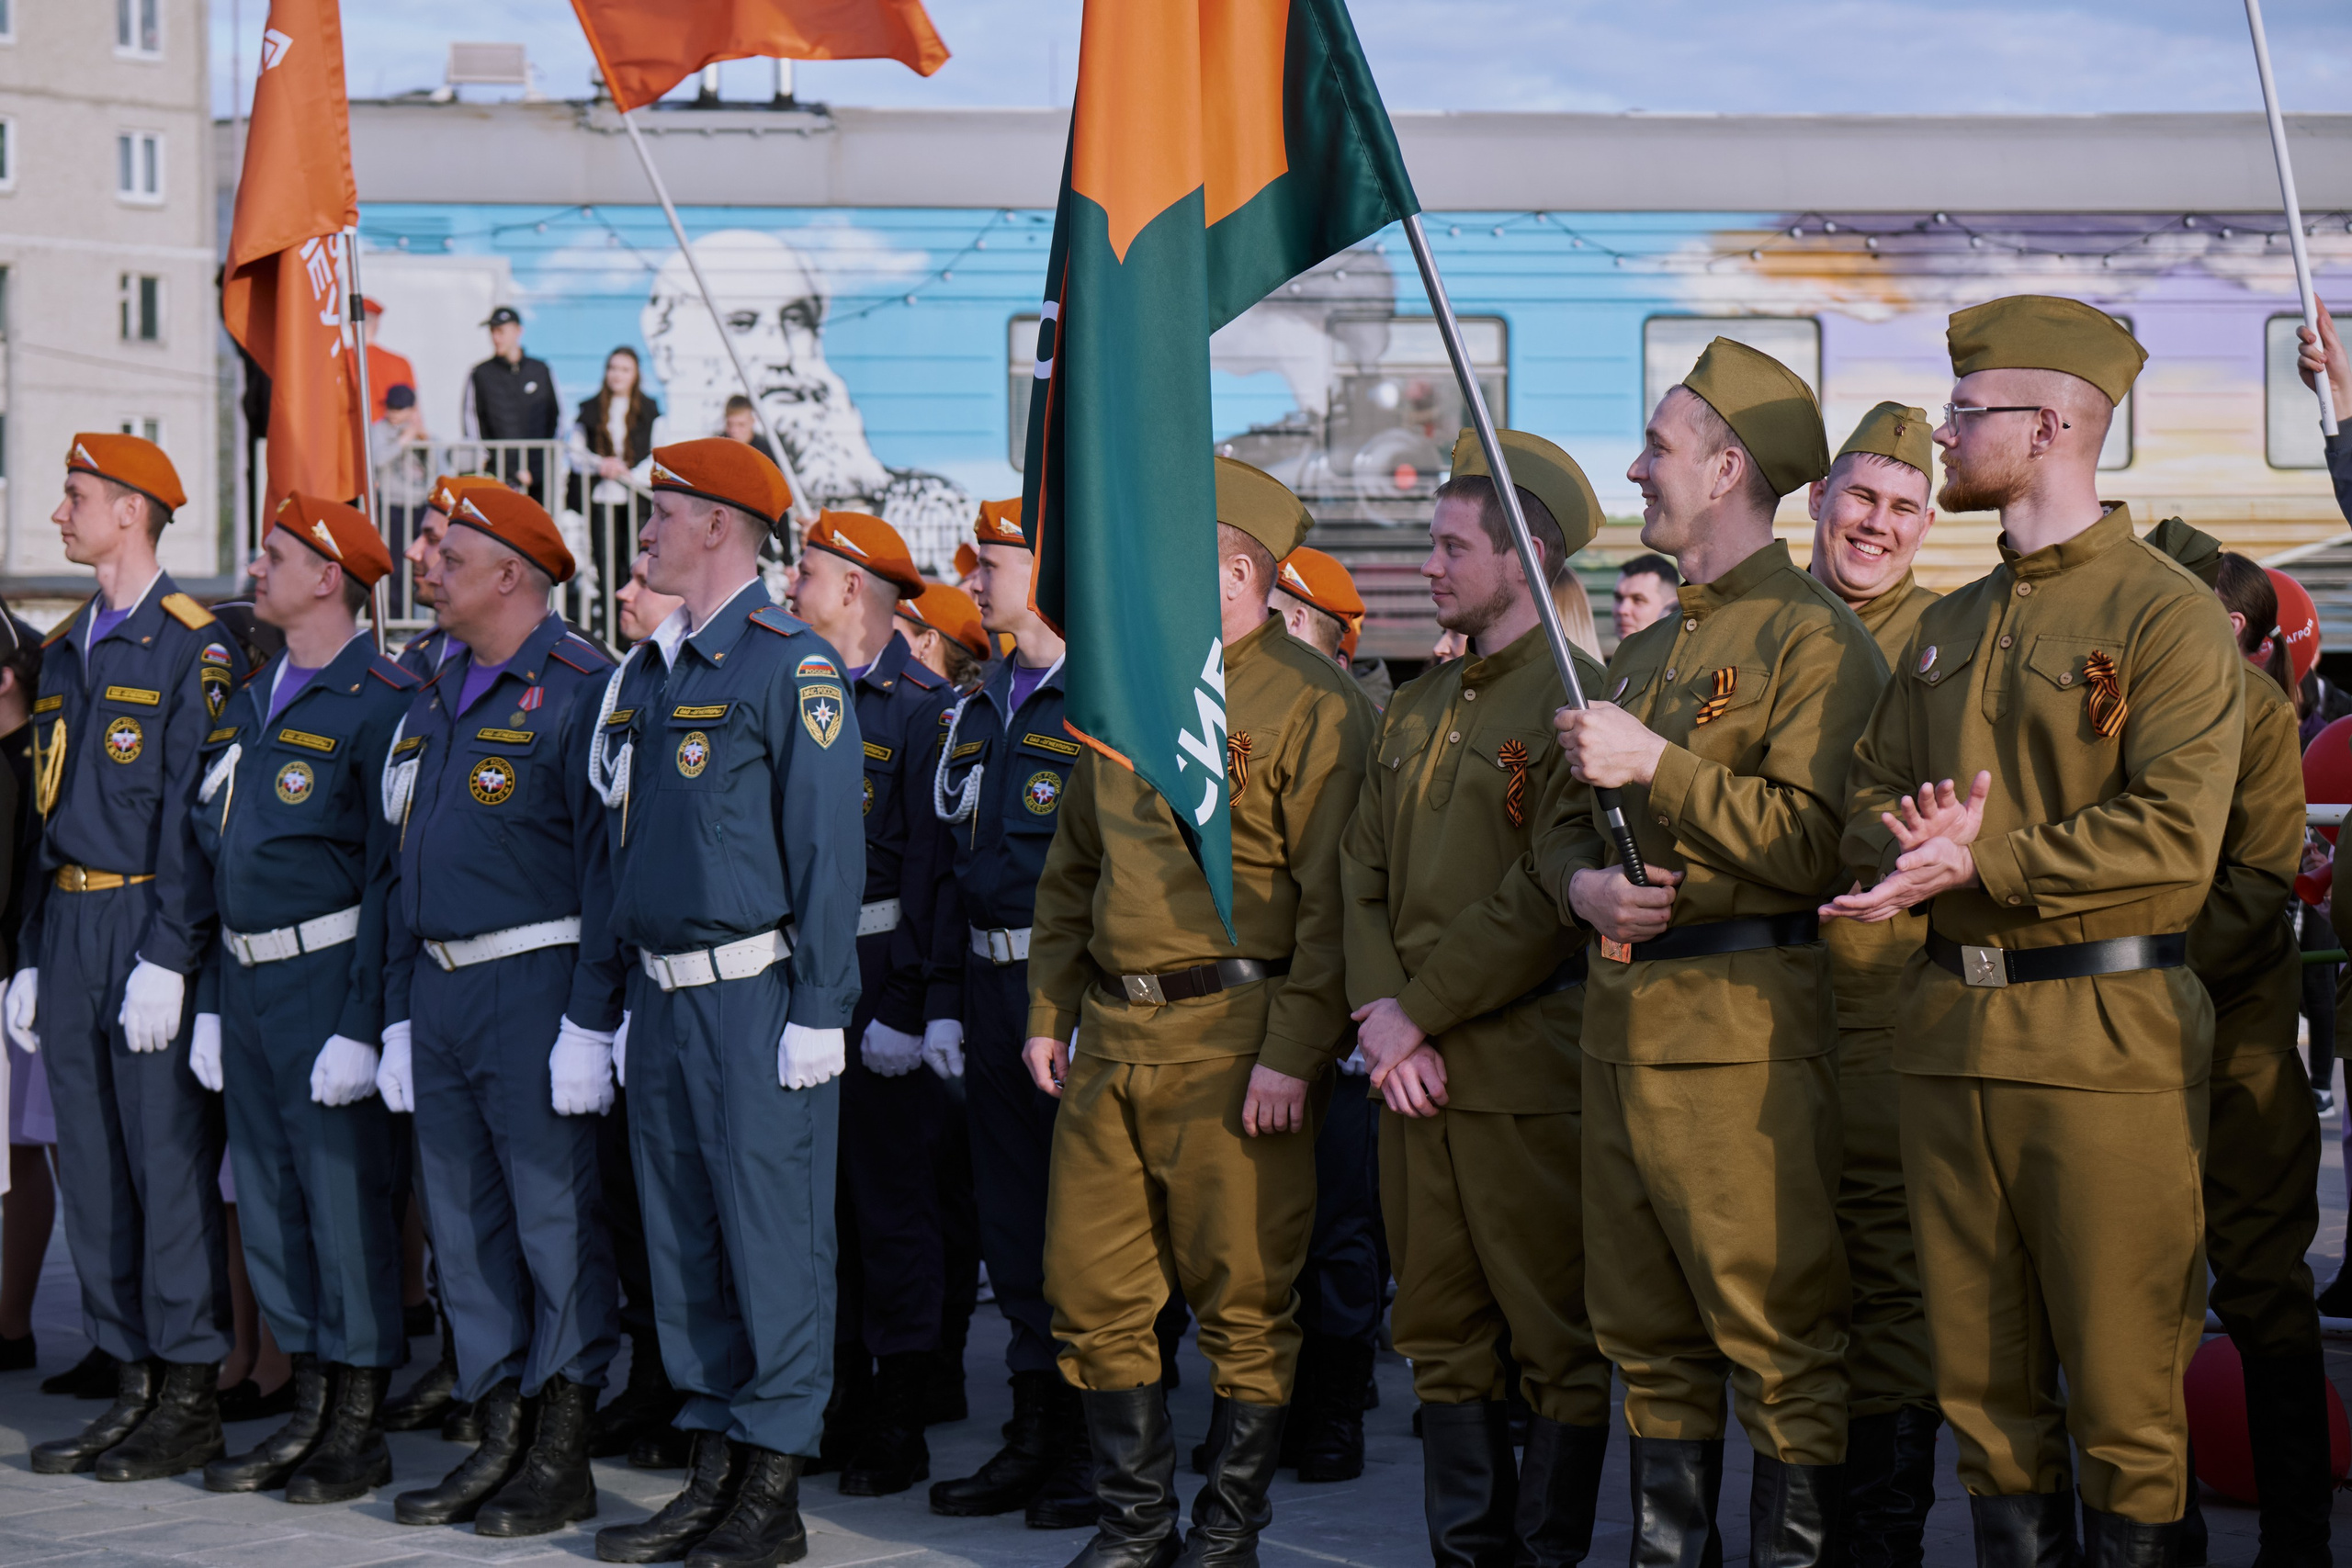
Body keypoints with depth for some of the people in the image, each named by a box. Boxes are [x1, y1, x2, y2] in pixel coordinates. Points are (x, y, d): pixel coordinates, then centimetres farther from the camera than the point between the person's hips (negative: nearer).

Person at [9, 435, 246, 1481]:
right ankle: (133, 1387, 17)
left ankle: (191, 1401, 3)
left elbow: (194, 813, -13)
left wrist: (165, 959, -19)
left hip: (151, 928, -8)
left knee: (171, 1161, -4)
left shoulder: (193, 645, -8)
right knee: (92, 1168, 9)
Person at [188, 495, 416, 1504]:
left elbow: (391, 877, -15)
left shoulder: (380, 702, -11)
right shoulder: (249, 705, 16)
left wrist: (361, 1023, -19)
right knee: (268, 1204, 12)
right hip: (248, 985, 8)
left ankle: (359, 1431, 7)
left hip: (327, 981, -8)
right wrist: (211, 999, 15)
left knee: (347, 1198, -2)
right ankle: (309, 1413, 22)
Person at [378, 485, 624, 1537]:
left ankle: (563, 1460, 5)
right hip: (440, 993, 9)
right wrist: (399, 1013, 16)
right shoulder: (435, 701, 16)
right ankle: (500, 1442, 19)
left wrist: (589, 1023, -19)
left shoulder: (578, 689, -9)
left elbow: (607, 866, -15)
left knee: (556, 1226, -2)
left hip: (535, 991, -8)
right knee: (463, 1228, 10)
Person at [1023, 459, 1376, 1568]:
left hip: (1234, 1040, -7)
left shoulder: (1312, 704, -7)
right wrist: (1049, 1012, 16)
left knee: (1244, 1298, 1)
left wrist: (1293, 1051, -17)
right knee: (1090, 1290, 8)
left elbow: (1334, 899, -12)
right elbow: (1070, 871, 22)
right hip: (1112, 1039, 7)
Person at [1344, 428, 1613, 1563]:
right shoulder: (1413, 712, 17)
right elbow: (1362, 877, 12)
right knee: (1441, 1333, 11)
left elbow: (1550, 898, -15)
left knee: (1558, 1337, 0)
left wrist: (1421, 1013, -13)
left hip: (1528, 1072, -8)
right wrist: (1382, 1018, -4)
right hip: (1412, 1073, 8)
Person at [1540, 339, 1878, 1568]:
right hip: (1622, 1025, 8)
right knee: (1649, 1339, 13)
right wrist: (1583, 882, 0)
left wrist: (1655, 765, -16)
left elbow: (1813, 842, -17)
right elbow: (1565, 820, 23)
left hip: (1740, 1029, -8)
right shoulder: (1640, 655, 20)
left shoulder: (1813, 637, -6)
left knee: (1781, 1342, -5)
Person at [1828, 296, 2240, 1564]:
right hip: (1947, 1033, 7)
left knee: (2121, 1375, -1)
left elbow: (2175, 836, -16)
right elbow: (1870, 809, 15)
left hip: (2103, 1041, -7)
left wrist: (1985, 861, -18)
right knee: (1981, 1375, 11)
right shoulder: (1947, 630, 17)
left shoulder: (2168, 616, -6)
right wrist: (1911, 847, -8)